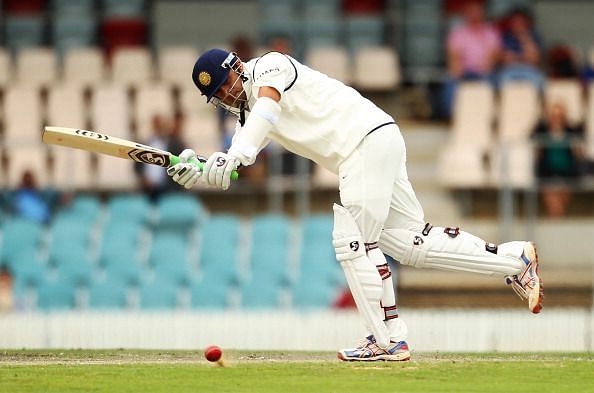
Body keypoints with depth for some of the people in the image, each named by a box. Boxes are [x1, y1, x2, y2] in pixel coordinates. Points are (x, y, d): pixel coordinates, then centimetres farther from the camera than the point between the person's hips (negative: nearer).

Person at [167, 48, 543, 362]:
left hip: (369, 135, -10)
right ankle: (514, 259, 11)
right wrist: (197, 171, -10)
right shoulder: (248, 111, 22)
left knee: (354, 241, -10)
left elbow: (268, 101, -24)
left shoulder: (269, 65, -2)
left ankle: (389, 341, -8)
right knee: (412, 242, 6)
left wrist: (236, 154, -38)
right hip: (374, 150, 10)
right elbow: (228, 172, 11)